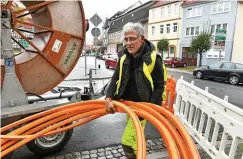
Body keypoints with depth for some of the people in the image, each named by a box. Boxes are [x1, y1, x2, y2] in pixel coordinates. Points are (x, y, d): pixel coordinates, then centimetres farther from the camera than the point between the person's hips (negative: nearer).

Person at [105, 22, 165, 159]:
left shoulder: (153, 58, -19)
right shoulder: (124, 55, -1)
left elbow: (159, 86, -15)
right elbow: (116, 79, 1)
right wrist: (109, 98, -12)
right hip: (127, 103, 6)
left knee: (128, 142, -9)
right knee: (135, 138, 25)